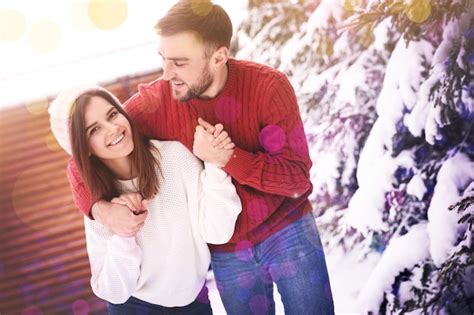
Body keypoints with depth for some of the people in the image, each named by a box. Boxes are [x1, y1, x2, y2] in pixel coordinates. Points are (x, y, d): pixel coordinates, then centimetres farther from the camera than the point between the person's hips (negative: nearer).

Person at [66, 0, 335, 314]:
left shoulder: (268, 87, -22)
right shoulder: (153, 103, -17)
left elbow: (297, 177, -21)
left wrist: (227, 157, -33)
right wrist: (102, 209, -28)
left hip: (286, 230, -1)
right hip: (227, 251, 2)